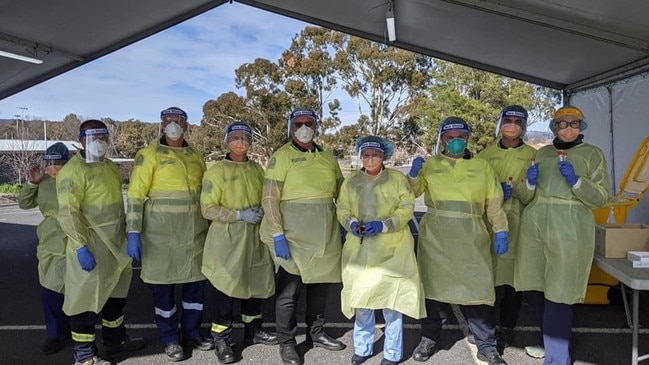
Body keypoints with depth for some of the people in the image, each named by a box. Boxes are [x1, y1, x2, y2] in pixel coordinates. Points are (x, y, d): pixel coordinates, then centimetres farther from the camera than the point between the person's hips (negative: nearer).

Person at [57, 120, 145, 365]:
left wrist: (126, 236, 19)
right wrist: (81, 246, -25)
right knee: (87, 298, 2)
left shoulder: (109, 167, 13)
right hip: (90, 247, -9)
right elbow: (67, 212, -20)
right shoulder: (74, 170, -14)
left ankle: (115, 340, 36)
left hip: (115, 244, 9)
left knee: (116, 294, 19)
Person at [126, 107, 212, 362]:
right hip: (161, 231, -4)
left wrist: (211, 227, 14)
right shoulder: (149, 155, -3)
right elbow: (135, 195, -7)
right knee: (163, 284, 4)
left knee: (196, 281, 10)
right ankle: (170, 339, 21)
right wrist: (134, 232, -15)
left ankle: (191, 333, 27)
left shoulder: (196, 156, 11)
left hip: (195, 231, 5)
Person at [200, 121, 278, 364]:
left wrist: (261, 212, -2)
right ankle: (221, 339, 15)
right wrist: (240, 214, -20)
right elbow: (208, 209, -12)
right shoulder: (217, 170, -7)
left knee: (256, 284, 13)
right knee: (226, 289, -1)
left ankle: (253, 330, 31)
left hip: (255, 237, 6)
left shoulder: (257, 168, 9)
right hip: (228, 239, -5)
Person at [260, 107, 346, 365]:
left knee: (320, 285, 16)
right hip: (294, 234, -5)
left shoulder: (328, 157, 9)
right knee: (289, 290, 4)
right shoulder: (282, 156, -6)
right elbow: (269, 199, -12)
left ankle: (315, 333, 35)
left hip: (325, 235, 5)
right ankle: (286, 343, 21)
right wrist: (277, 235, -19)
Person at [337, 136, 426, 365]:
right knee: (360, 297, 7)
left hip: (391, 249, -2)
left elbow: (406, 208, -2)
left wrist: (383, 224, -16)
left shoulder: (397, 178, 4)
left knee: (393, 298, -2)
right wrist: (351, 223, -11)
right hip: (360, 248, 3)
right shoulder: (351, 182, 12)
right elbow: (342, 210, 11)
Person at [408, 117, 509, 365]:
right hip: (435, 235, 1)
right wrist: (413, 174, -6)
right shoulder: (430, 164, 9)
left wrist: (501, 232, 1)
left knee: (477, 287, -2)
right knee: (432, 284, 8)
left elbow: (494, 202, 8)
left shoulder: (482, 166, 9)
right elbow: (411, 193, 12)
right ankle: (429, 339, 25)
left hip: (470, 237, -1)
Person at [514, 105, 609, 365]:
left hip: (569, 229, -4)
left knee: (559, 295, -6)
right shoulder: (542, 152, 14)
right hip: (534, 225, 4)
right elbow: (527, 196, 14)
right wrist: (530, 182, -7)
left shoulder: (593, 153, 6)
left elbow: (601, 198, -1)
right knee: (539, 289, 11)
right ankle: (550, 342, 33)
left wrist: (575, 180, -16)